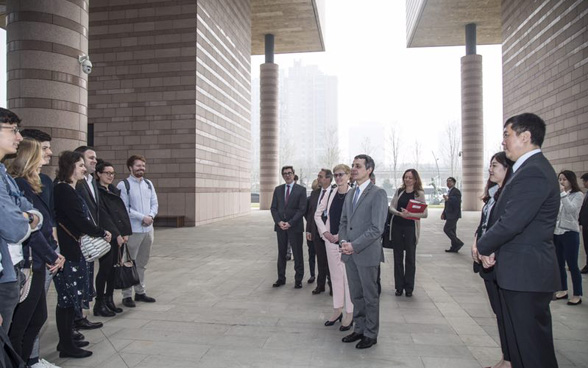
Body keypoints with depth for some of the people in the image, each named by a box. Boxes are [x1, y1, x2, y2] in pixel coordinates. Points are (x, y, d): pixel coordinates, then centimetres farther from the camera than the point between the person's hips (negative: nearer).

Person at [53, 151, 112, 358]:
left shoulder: (69, 190, 15)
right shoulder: (63, 190, -15)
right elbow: (80, 221, -19)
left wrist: (98, 233, 0)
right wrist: (102, 233, -6)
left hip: (74, 249, 9)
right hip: (67, 250, -9)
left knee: (71, 295, 15)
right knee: (68, 296, -1)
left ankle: (67, 339, 26)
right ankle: (66, 346, 10)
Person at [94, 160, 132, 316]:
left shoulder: (115, 190, 14)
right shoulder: (97, 192, -7)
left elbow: (123, 211, 11)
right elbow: (104, 216, -13)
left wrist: (125, 232, 3)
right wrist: (116, 235, -14)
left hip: (119, 236, 7)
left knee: (114, 268, 10)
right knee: (105, 269, -1)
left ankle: (109, 300, 21)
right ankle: (99, 304, 9)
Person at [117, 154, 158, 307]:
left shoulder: (148, 184, 12)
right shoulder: (123, 185, -7)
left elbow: (155, 203, 11)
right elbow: (124, 208, -12)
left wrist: (151, 216, -8)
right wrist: (142, 217, -14)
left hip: (148, 229, 6)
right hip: (133, 230, -6)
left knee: (142, 264, 15)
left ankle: (140, 292, 26)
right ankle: (127, 295, 11)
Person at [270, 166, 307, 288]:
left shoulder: (301, 190, -2)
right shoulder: (278, 189, 10)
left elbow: (302, 209, -7)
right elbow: (273, 208, 8)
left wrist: (290, 223, -14)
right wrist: (279, 222, -7)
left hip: (295, 226, -3)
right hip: (280, 226, 4)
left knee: (297, 254, 2)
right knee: (281, 253, 10)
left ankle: (298, 279, 13)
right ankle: (281, 278, 19)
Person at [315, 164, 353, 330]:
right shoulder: (330, 193, 5)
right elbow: (318, 214, 13)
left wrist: (341, 235, -14)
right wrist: (325, 232, 1)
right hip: (330, 240, 5)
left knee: (348, 276, 3)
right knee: (335, 275, 14)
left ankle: (349, 314, 16)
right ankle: (337, 310, 28)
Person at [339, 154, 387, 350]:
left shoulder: (378, 194, -10)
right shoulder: (350, 194, 14)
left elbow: (377, 228, -16)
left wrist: (355, 245, -18)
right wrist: (343, 241, -2)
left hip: (367, 254, -6)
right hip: (350, 253, 7)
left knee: (370, 296, 7)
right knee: (356, 295, 16)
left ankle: (371, 335, 22)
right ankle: (359, 329, 30)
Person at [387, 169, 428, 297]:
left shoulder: (419, 193, -2)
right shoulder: (399, 191, 7)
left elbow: (425, 214, -8)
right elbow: (391, 207, 1)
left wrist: (410, 214, -22)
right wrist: (400, 213, -18)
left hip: (411, 228, -3)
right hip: (396, 226, 3)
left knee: (410, 258, 6)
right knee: (397, 257, 9)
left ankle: (409, 288, 17)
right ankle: (399, 286, 19)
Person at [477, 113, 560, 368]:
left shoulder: (533, 173, -20)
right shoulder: (532, 168, 14)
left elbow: (511, 222, -24)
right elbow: (505, 217, 13)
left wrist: (483, 247, -8)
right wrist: (492, 249, 1)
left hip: (525, 273, -10)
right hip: (522, 271, 10)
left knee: (532, 343, 1)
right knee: (518, 340, 20)